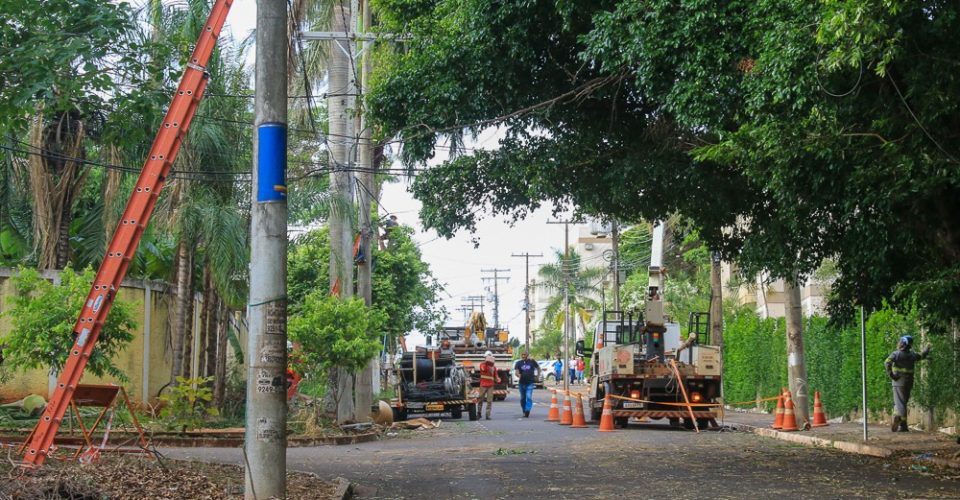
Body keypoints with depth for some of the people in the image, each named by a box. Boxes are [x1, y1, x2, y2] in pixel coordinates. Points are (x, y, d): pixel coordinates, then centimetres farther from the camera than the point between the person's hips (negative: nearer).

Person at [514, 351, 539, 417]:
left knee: (529, 397, -17)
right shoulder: (518, 363, 2)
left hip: (530, 383, -2)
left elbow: (538, 368, 16)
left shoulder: (532, 362, 1)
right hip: (522, 383, 2)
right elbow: (516, 371, -12)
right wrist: (518, 375, -34)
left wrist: (537, 376, 8)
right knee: (523, 398, 12)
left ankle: (527, 411, -22)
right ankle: (524, 411, 27)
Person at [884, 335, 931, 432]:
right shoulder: (912, 355, 5)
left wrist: (891, 375, -16)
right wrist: (927, 349, 46)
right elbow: (922, 356, 26)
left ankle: (903, 425, -15)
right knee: (902, 403, 14)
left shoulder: (896, 354, -9)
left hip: (899, 382, -4)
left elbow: (887, 363, -26)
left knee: (900, 403, -4)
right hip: (909, 383, 4)